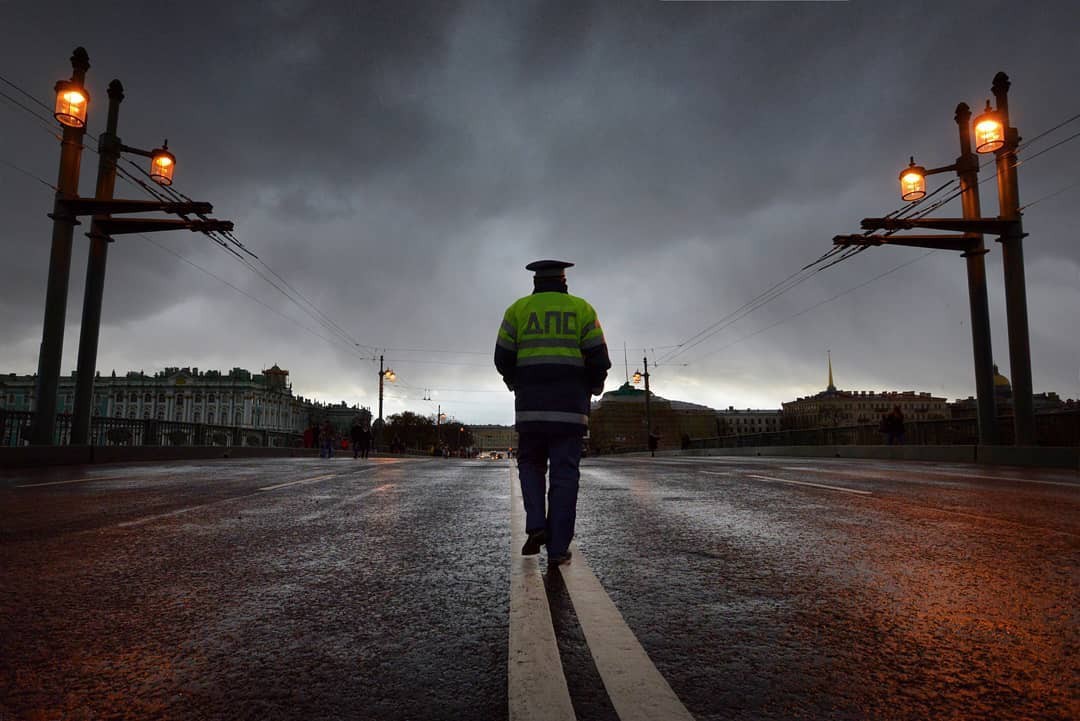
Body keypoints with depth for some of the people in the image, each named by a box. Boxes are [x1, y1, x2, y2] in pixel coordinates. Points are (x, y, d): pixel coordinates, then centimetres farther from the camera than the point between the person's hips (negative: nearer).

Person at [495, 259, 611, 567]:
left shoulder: (518, 309, 8)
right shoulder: (581, 309, 6)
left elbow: (503, 358, 4)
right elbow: (598, 359, 0)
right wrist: (592, 388, 19)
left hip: (531, 404, 1)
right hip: (570, 405, 0)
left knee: (531, 464, 17)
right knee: (564, 474, 2)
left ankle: (536, 525, -1)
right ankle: (558, 548, 0)